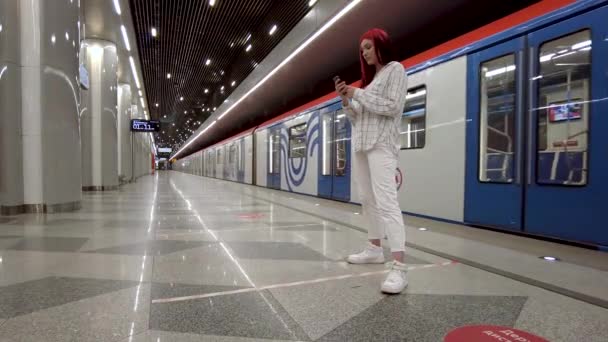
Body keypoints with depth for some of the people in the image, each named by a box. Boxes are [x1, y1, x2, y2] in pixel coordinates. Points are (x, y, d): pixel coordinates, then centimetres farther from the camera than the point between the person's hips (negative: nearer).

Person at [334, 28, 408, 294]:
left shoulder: (395, 69, 3)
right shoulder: (370, 76, 23)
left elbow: (392, 107, -12)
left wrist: (358, 94, -9)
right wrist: (346, 99, 2)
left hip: (381, 144, -8)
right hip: (361, 145, 8)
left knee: (386, 200, -19)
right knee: (368, 199, 10)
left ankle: (398, 268, -23)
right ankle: (375, 249, 22)